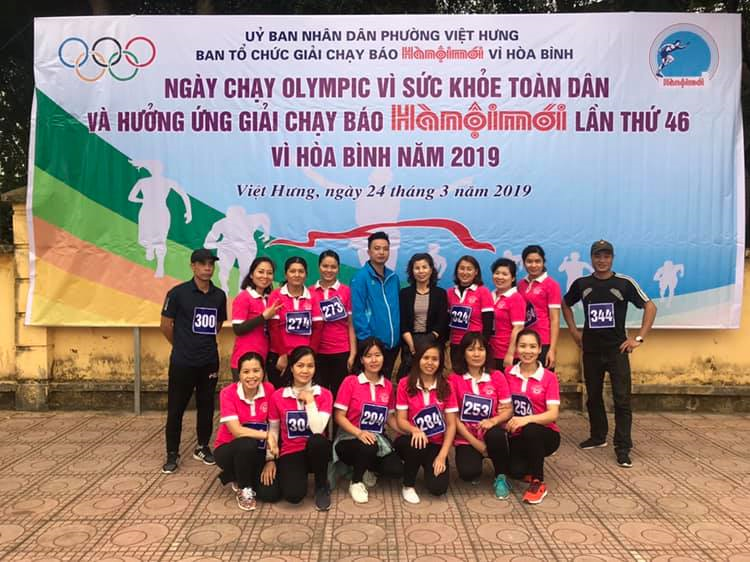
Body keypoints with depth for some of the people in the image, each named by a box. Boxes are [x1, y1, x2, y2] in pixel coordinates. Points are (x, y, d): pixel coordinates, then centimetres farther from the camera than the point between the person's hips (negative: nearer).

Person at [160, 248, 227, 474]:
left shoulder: (219, 295, 3)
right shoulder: (178, 293, -9)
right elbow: (165, 325, -2)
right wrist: (181, 345, 8)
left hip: (210, 361, 4)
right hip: (183, 361, -3)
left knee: (206, 406, 13)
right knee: (176, 408, 4)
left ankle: (203, 447, 28)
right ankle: (172, 454, 17)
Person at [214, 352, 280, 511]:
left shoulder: (269, 390, -10)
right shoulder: (228, 393, -19)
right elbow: (237, 431, -26)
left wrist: (271, 459, -12)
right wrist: (267, 435, -29)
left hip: (257, 451, 3)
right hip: (228, 449, -3)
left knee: (271, 494, -16)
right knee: (247, 444, -37)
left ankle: (242, 476, 17)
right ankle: (243, 488, -8)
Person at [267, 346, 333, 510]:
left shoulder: (324, 394, -7)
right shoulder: (277, 396, -3)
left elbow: (318, 430, -20)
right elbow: (273, 430, 6)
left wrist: (310, 401, -18)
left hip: (315, 451, 0)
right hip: (291, 453, 0)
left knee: (318, 440, -37)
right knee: (293, 495, -28)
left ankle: (322, 486, -9)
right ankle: (300, 474, 10)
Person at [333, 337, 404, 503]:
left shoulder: (388, 385, 4)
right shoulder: (350, 382, -9)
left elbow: (390, 417, 10)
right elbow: (339, 416, -10)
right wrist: (359, 433, -27)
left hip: (377, 438, 4)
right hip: (350, 438, -4)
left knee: (397, 470, -20)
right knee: (368, 447, -37)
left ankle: (367, 468, 13)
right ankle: (356, 482, -6)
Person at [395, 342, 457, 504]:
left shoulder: (446, 386, -3)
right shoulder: (405, 384, -6)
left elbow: (451, 424, -3)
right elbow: (401, 420, -7)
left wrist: (442, 455, -14)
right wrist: (415, 430, -30)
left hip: (436, 445, 1)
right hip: (414, 441, -1)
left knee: (438, 488, -20)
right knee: (416, 445, -37)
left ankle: (430, 465, 17)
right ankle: (408, 485, -9)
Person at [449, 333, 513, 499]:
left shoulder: (497, 377, -2)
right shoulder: (454, 379, -7)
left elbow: (508, 409, -2)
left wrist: (493, 420, -24)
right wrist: (475, 442, -12)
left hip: (490, 433, 1)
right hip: (466, 438, -1)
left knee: (496, 435, -35)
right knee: (468, 473, -27)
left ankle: (501, 477, -7)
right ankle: (475, 463, 12)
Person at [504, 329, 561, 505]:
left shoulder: (549, 377, -8)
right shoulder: (508, 373, 0)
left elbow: (553, 414, -18)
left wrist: (527, 419, -34)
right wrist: (507, 423, -14)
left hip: (544, 434, -2)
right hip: (517, 436, 2)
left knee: (531, 431, -37)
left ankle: (538, 483, -14)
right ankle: (531, 467, 16)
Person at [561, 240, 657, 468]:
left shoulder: (625, 283, -5)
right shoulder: (581, 284, 2)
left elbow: (650, 306, -3)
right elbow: (565, 304, 18)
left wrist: (639, 338, -7)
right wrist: (574, 331, 9)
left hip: (617, 349, -3)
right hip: (591, 350, 3)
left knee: (622, 399, -5)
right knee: (593, 396, 14)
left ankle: (623, 448, 2)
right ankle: (598, 436, 31)